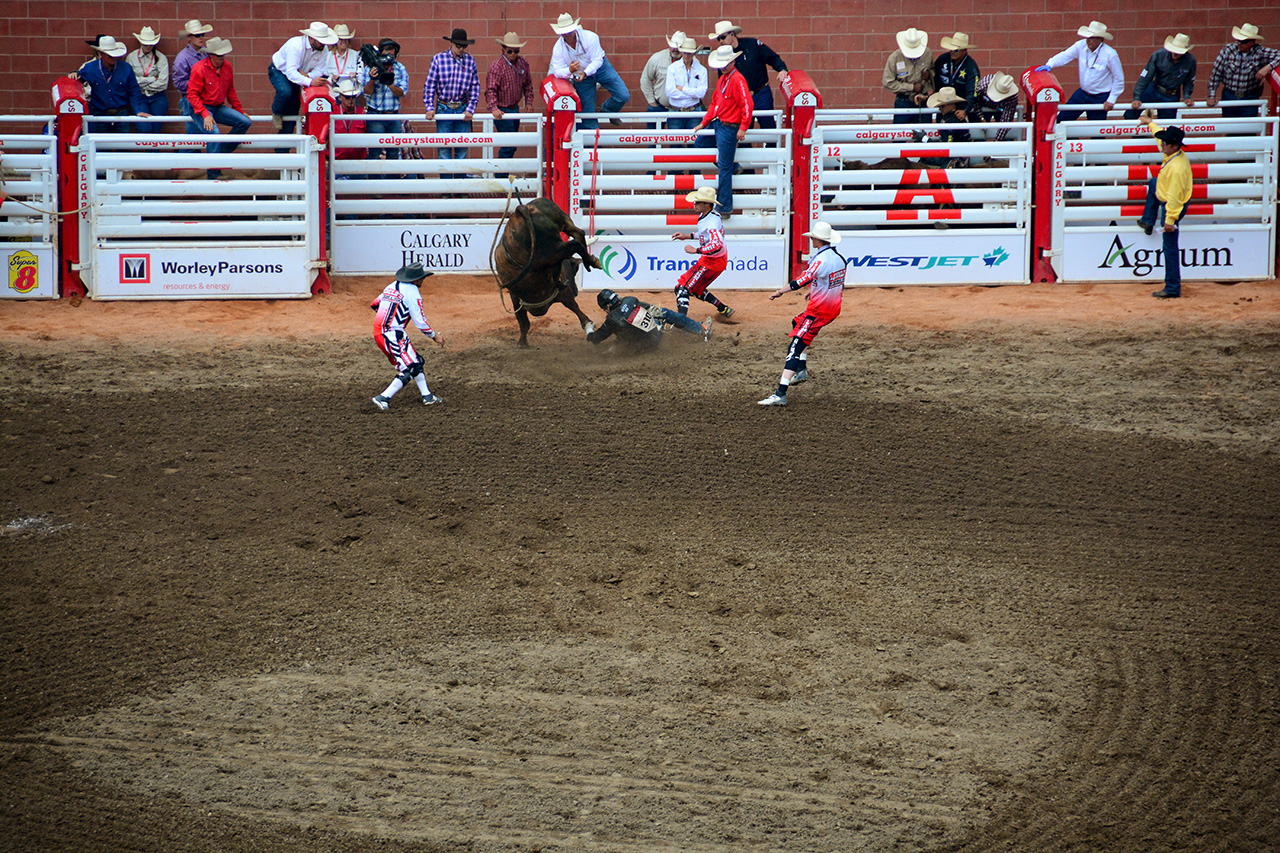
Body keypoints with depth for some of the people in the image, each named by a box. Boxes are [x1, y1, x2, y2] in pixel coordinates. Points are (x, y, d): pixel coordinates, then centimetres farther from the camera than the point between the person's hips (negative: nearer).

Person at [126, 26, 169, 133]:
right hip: (140, 98, -1)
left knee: (156, 131, -1)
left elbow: (163, 84, -5)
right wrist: (153, 79, -7)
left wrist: (142, 83, -4)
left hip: (158, 99, 1)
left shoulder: (161, 58, 2)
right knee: (144, 129, -16)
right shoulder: (131, 57, 3)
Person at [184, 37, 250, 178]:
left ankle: (222, 154, 2)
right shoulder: (199, 69, -16)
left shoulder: (227, 66, 4)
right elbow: (192, 94, -17)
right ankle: (213, 172, -23)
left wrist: (240, 111, 17)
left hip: (218, 108, 7)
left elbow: (230, 91, 17)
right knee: (213, 132, -30)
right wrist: (205, 115, -27)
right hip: (199, 108, -7)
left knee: (244, 122, -7)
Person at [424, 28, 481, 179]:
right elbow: (429, 85, 1)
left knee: (462, 149, 3)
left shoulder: (470, 61, 3)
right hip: (443, 108, -1)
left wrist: (470, 109, -4)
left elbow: (475, 87, 6)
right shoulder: (438, 59, -1)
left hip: (463, 109, 1)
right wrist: (430, 108, -7)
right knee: (444, 149, -2)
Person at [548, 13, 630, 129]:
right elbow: (558, 71, -18)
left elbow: (597, 60, -26)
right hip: (581, 76, 1)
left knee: (623, 96, -10)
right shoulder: (558, 48, -18)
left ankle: (606, 110, 19)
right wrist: (569, 70, -41)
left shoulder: (589, 37, -26)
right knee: (587, 111, -1)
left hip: (600, 68, -1)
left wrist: (585, 73, -42)